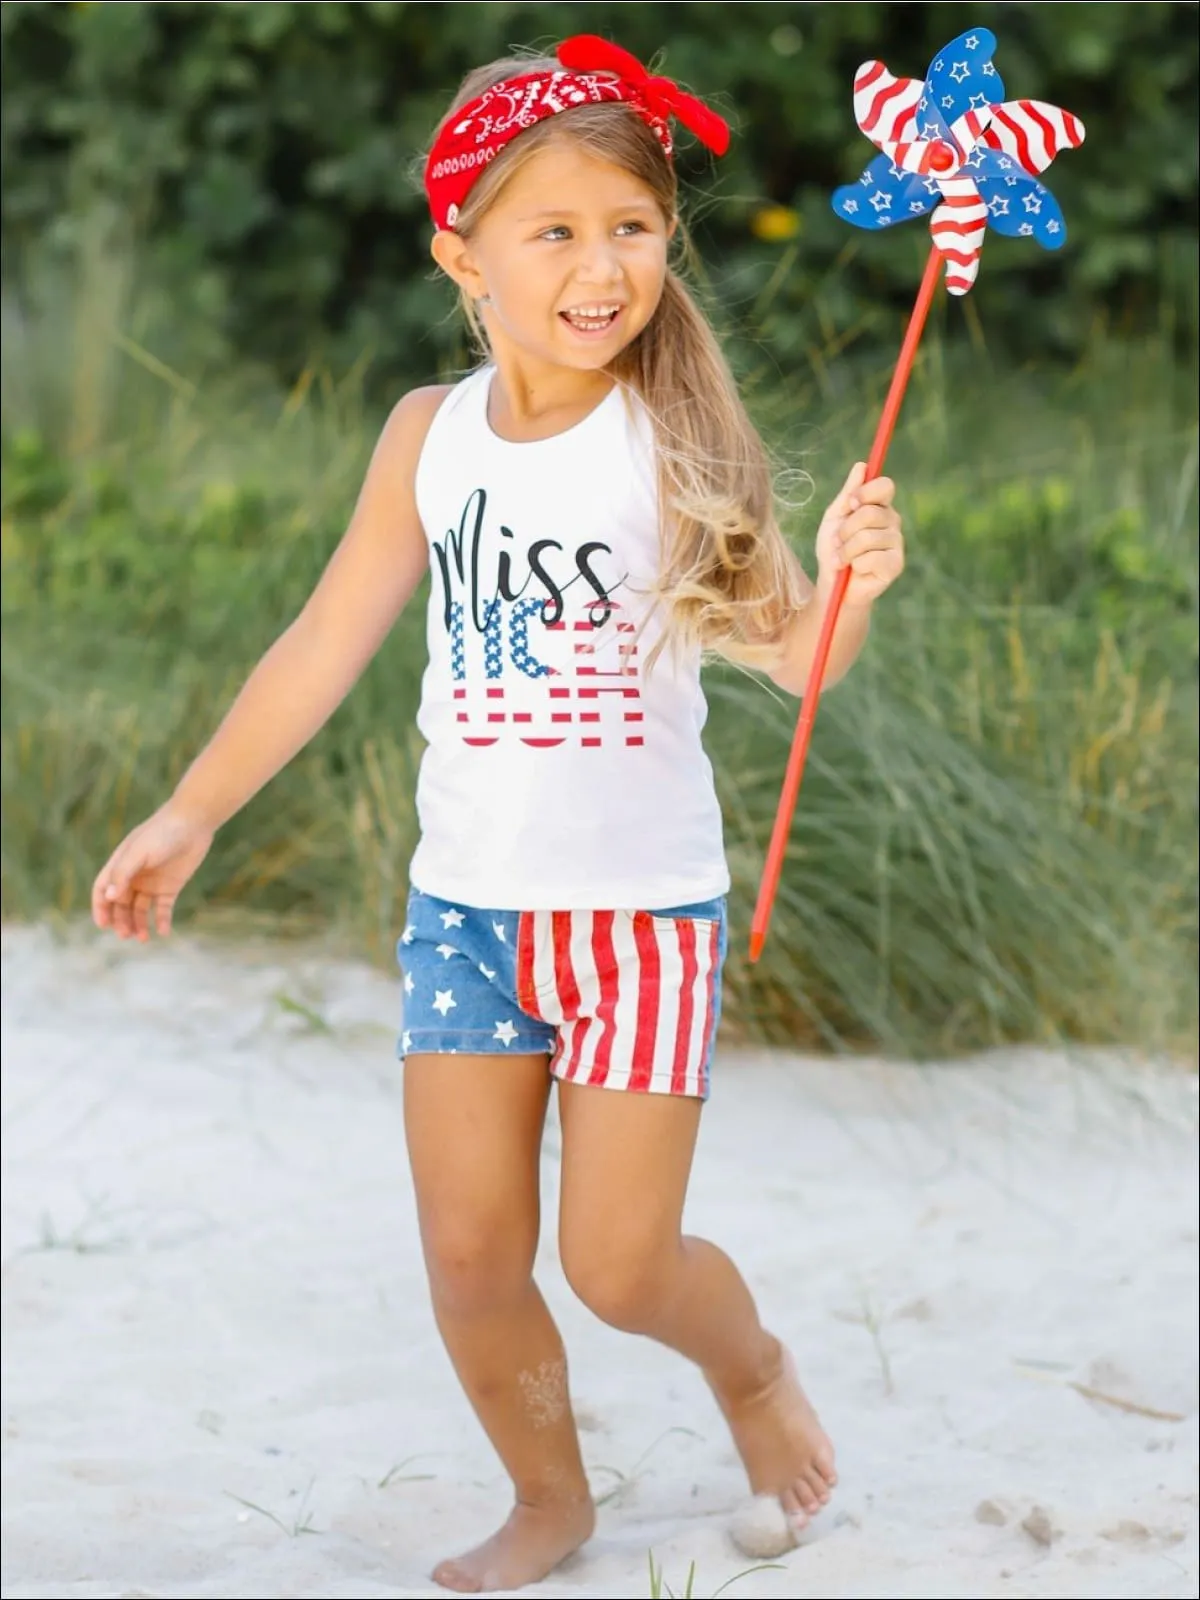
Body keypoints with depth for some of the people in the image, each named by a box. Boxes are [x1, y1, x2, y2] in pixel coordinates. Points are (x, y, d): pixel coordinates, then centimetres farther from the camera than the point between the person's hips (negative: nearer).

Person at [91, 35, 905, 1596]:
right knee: (471, 1259, 7)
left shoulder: (672, 437, -12)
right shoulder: (432, 435, 0)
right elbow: (327, 643, 8)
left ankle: (753, 1364, 33)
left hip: (643, 907, -4)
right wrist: (191, 814, 9)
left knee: (619, 1264, 0)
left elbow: (790, 655, -18)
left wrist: (846, 589, -40)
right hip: (467, 905, 4)